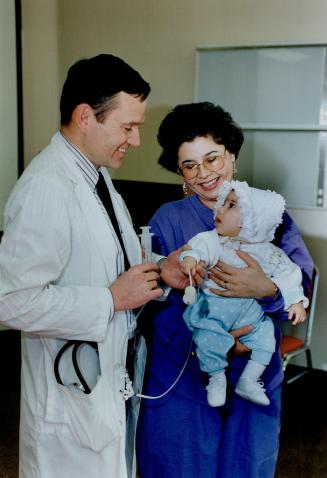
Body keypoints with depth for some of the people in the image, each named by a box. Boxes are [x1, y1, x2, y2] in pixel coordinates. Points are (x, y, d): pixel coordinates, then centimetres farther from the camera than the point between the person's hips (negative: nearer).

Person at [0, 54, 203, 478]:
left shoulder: (97, 176, 8)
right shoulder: (47, 188, -24)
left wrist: (158, 272, -1)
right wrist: (113, 298, -22)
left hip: (112, 376, 9)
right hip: (72, 393, -9)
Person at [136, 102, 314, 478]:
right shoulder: (168, 220, -6)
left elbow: (298, 294, -9)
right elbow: (157, 302, -12)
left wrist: (265, 290, -31)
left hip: (254, 383, 2)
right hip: (181, 381, -1)